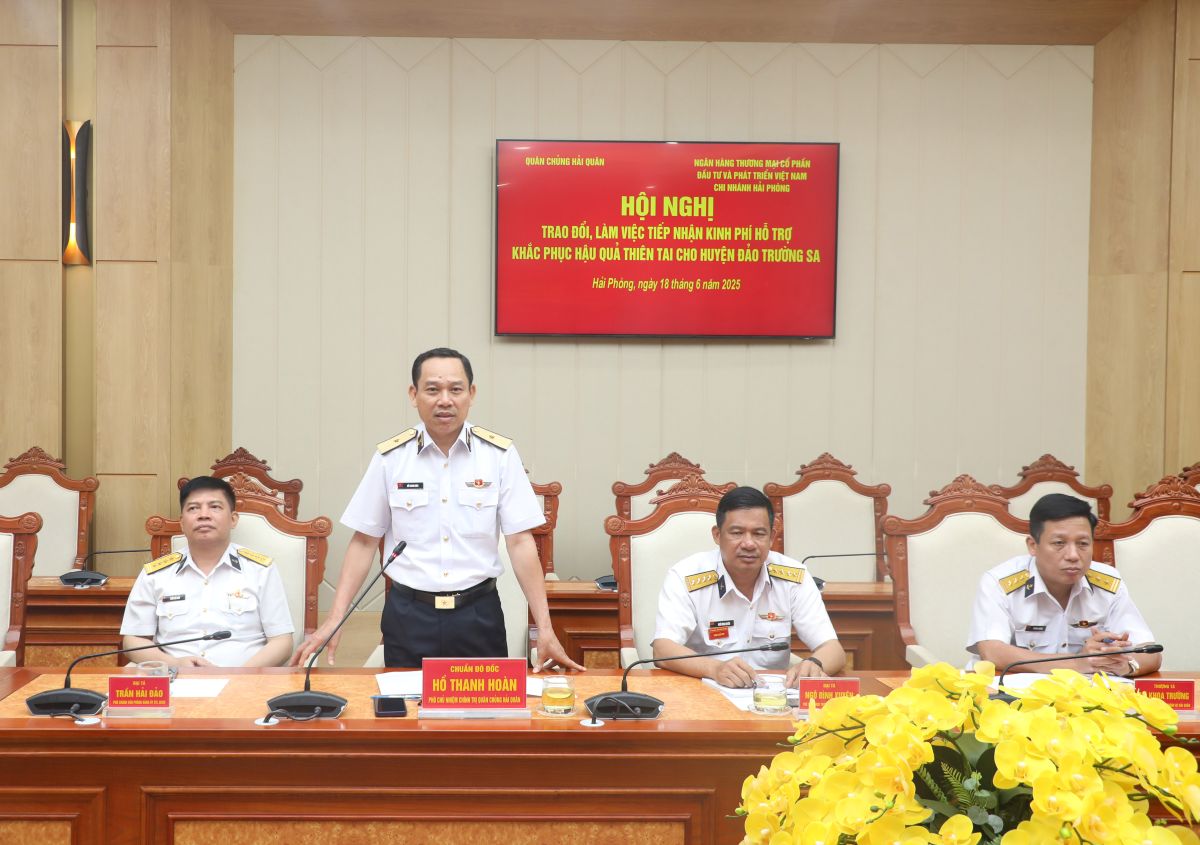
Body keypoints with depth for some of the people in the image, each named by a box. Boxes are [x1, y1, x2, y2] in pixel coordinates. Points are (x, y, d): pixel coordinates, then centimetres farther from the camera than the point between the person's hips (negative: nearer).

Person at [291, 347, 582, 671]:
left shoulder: (499, 455, -3)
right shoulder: (389, 457, -1)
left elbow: (520, 543, -4)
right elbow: (364, 542, 4)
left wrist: (545, 629, -10)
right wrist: (334, 620, -5)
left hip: (478, 614, 0)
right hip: (408, 615, 1)